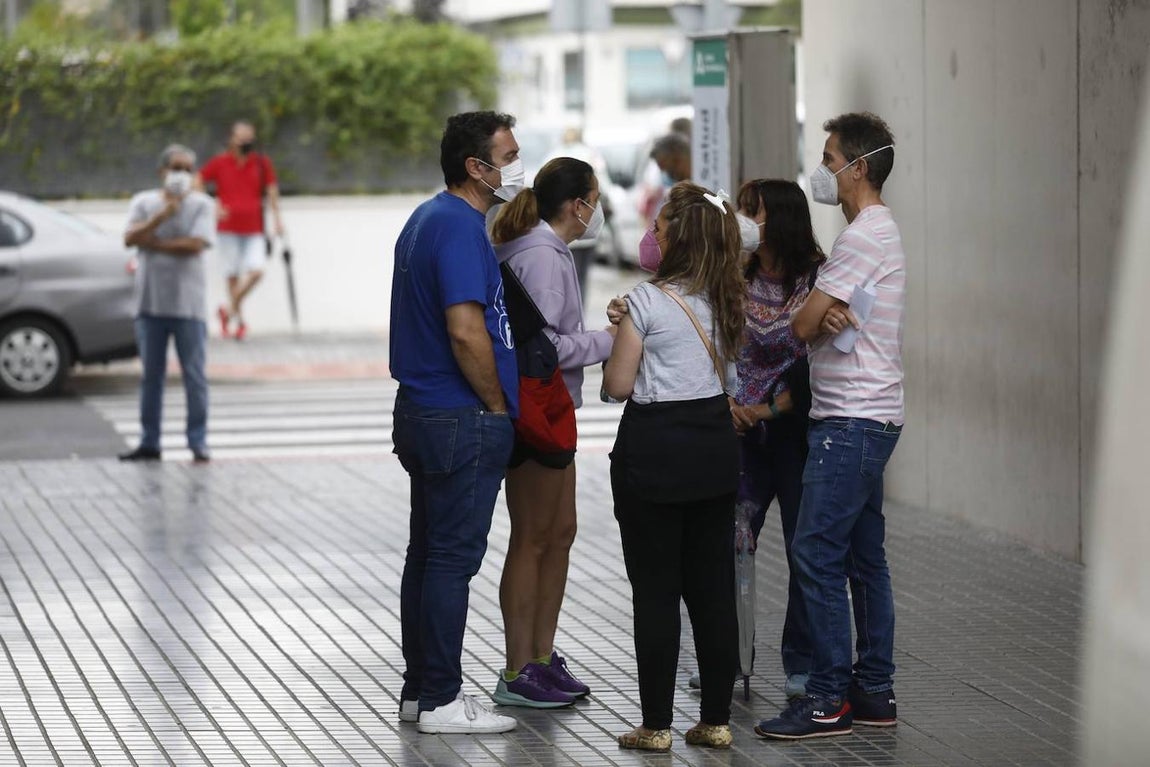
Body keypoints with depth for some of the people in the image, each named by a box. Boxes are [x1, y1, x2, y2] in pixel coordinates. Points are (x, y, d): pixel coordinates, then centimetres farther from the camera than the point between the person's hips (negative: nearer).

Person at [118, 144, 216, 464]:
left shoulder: (201, 204, 0)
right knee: (151, 375, 7)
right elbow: (130, 238, -7)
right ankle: (149, 443, 13)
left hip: (188, 304, -2)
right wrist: (162, 215, -18)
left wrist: (153, 243, -8)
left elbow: (195, 245, -13)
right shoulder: (144, 202, 8)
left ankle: (198, 443, 3)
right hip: (150, 302, 3)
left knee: (194, 376, -2)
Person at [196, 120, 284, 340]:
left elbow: (272, 191, 6)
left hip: (255, 229, 1)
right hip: (229, 229, -1)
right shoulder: (219, 163, 1)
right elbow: (197, 184, 6)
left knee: (256, 271, -13)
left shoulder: (262, 163, 4)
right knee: (233, 275, 1)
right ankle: (239, 320, 16)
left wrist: (277, 218, -2)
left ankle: (229, 310, 6)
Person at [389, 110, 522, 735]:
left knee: (428, 554, 14)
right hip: (463, 421, -10)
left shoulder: (426, 218, 15)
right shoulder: (460, 228, -18)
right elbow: (466, 331, -26)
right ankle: (441, 701, -2)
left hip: (421, 409, 10)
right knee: (453, 558, -5)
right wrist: (497, 404, -13)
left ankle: (419, 688, 20)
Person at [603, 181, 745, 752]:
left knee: (655, 592, 0)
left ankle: (656, 725, 3)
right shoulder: (724, 300, 5)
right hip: (715, 443, 6)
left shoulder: (647, 301, -14)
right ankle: (716, 720, 12)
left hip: (654, 448, -6)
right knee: (713, 587, 9)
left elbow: (618, 385, -11)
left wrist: (620, 339, 9)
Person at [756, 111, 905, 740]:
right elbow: (816, 322, 11)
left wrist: (822, 317, 7)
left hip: (851, 422, -11)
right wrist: (830, 316, -12)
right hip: (868, 419, 11)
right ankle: (874, 691, 16)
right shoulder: (880, 231, 18)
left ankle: (829, 699, -9)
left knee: (817, 552, -10)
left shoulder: (863, 236, -15)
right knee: (864, 557, 12)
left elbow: (802, 324, -15)